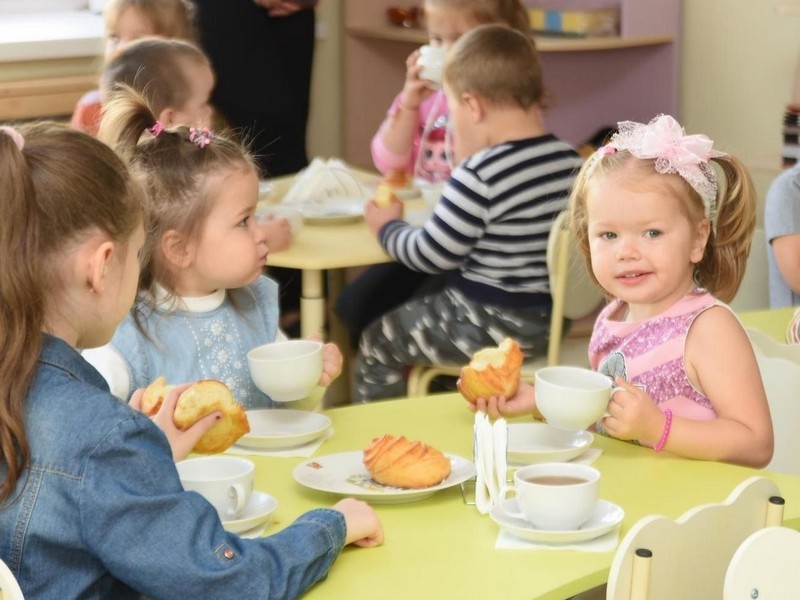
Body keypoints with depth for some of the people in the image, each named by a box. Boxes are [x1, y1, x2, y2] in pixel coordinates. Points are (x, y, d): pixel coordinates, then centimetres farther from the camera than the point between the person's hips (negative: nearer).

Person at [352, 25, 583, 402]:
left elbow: (430, 255, -16)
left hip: (491, 327, -8)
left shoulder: (480, 176, -25)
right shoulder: (568, 159, -3)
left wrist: (387, 226, 4)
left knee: (376, 340, 13)